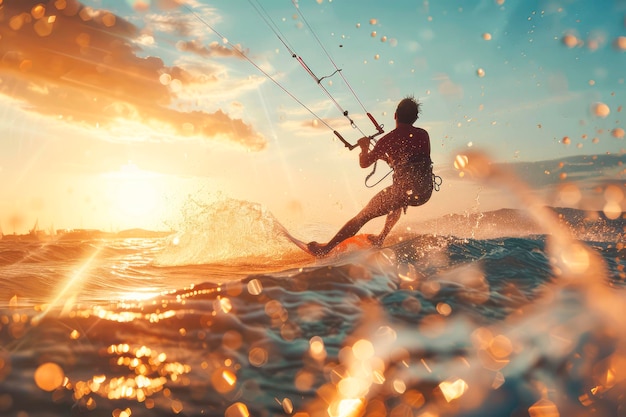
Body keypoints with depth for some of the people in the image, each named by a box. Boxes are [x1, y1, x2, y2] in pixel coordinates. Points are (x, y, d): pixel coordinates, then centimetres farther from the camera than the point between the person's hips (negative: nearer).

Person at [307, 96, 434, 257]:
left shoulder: (389, 139, 0)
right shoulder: (424, 135, 11)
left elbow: (364, 163, 7)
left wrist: (364, 147, 26)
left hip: (405, 189, -5)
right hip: (426, 192, 5)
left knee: (363, 216, 6)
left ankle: (326, 248, 11)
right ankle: (380, 238, 41)